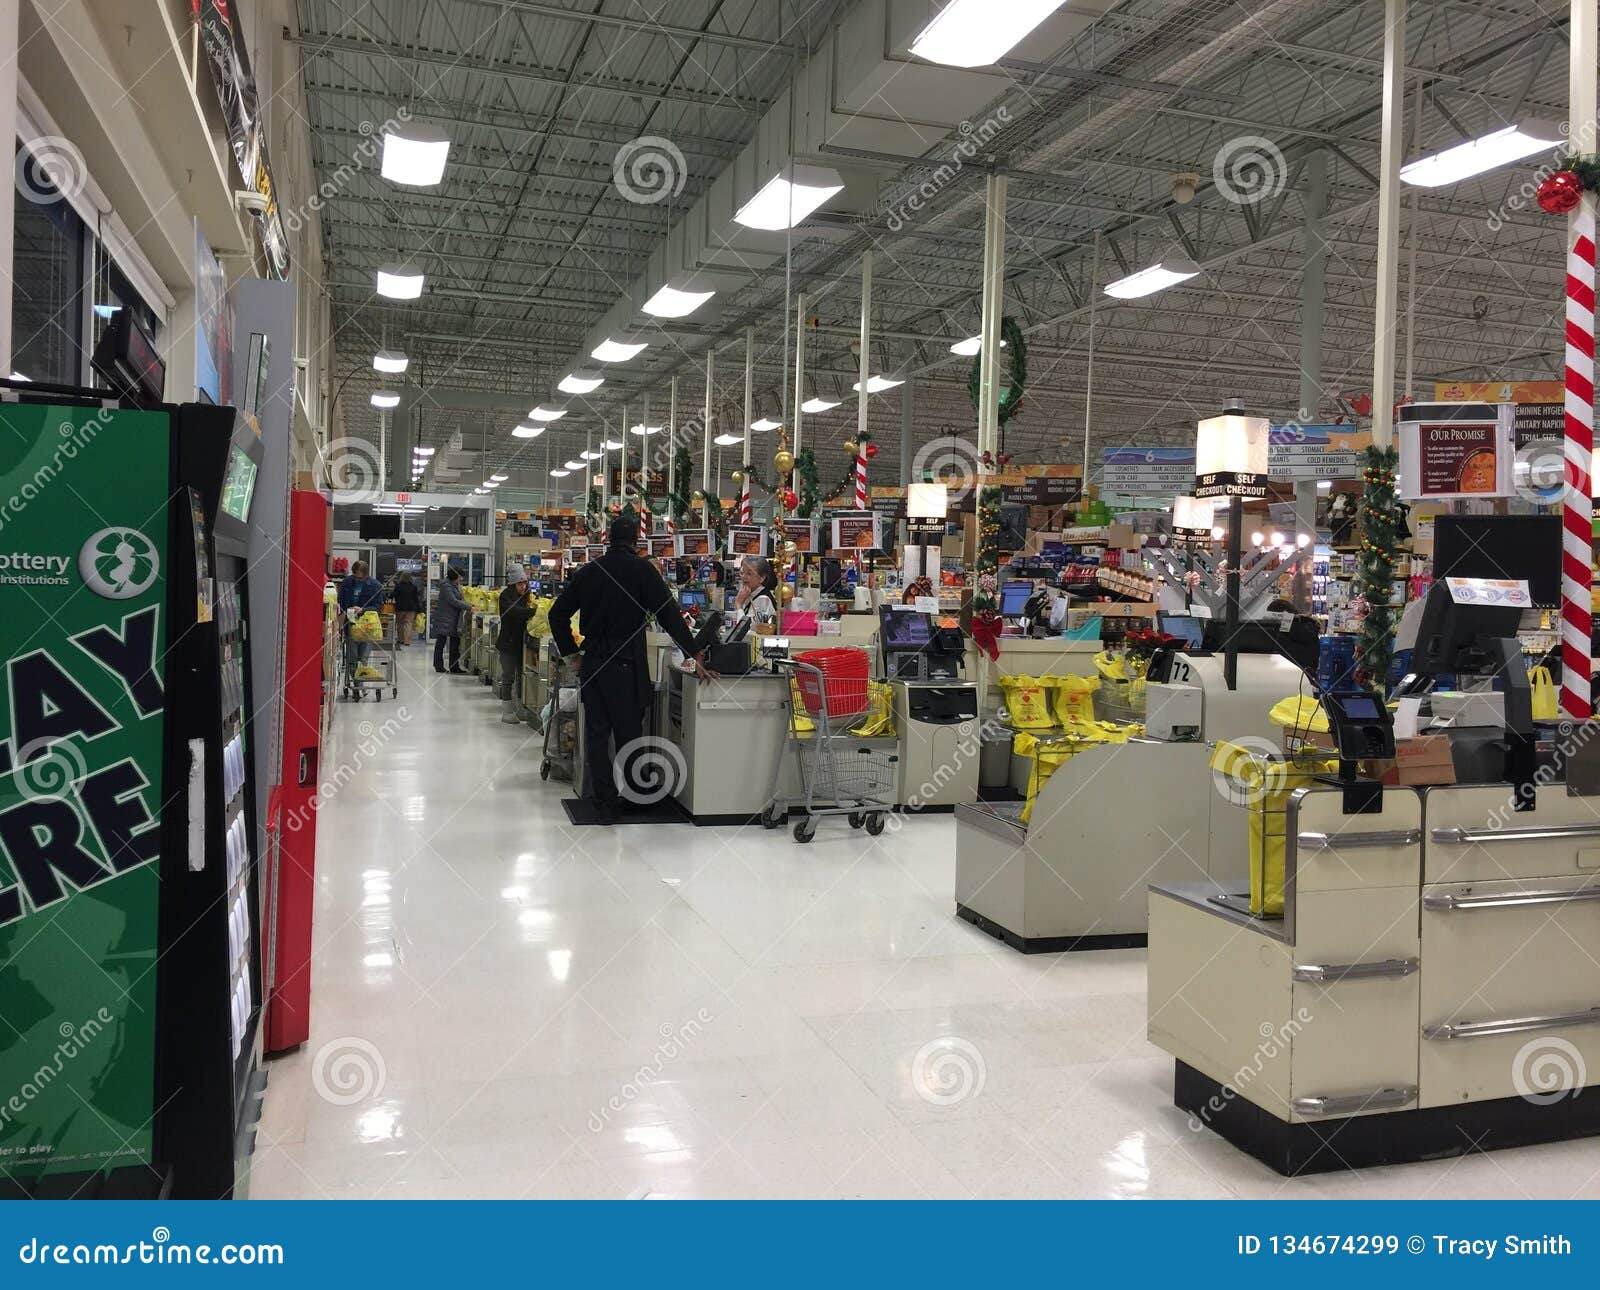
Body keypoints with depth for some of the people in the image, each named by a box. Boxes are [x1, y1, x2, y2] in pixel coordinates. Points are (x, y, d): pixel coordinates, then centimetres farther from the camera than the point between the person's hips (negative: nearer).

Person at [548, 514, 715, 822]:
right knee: (628, 733, 5)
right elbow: (668, 613, -8)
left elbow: (558, 614, 12)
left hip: (591, 665, 4)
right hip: (626, 666, -4)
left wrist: (571, 652, 20)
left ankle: (603, 803, 8)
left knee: (597, 734, 7)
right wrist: (694, 655, -4)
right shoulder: (641, 569, -5)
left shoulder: (588, 571, 9)